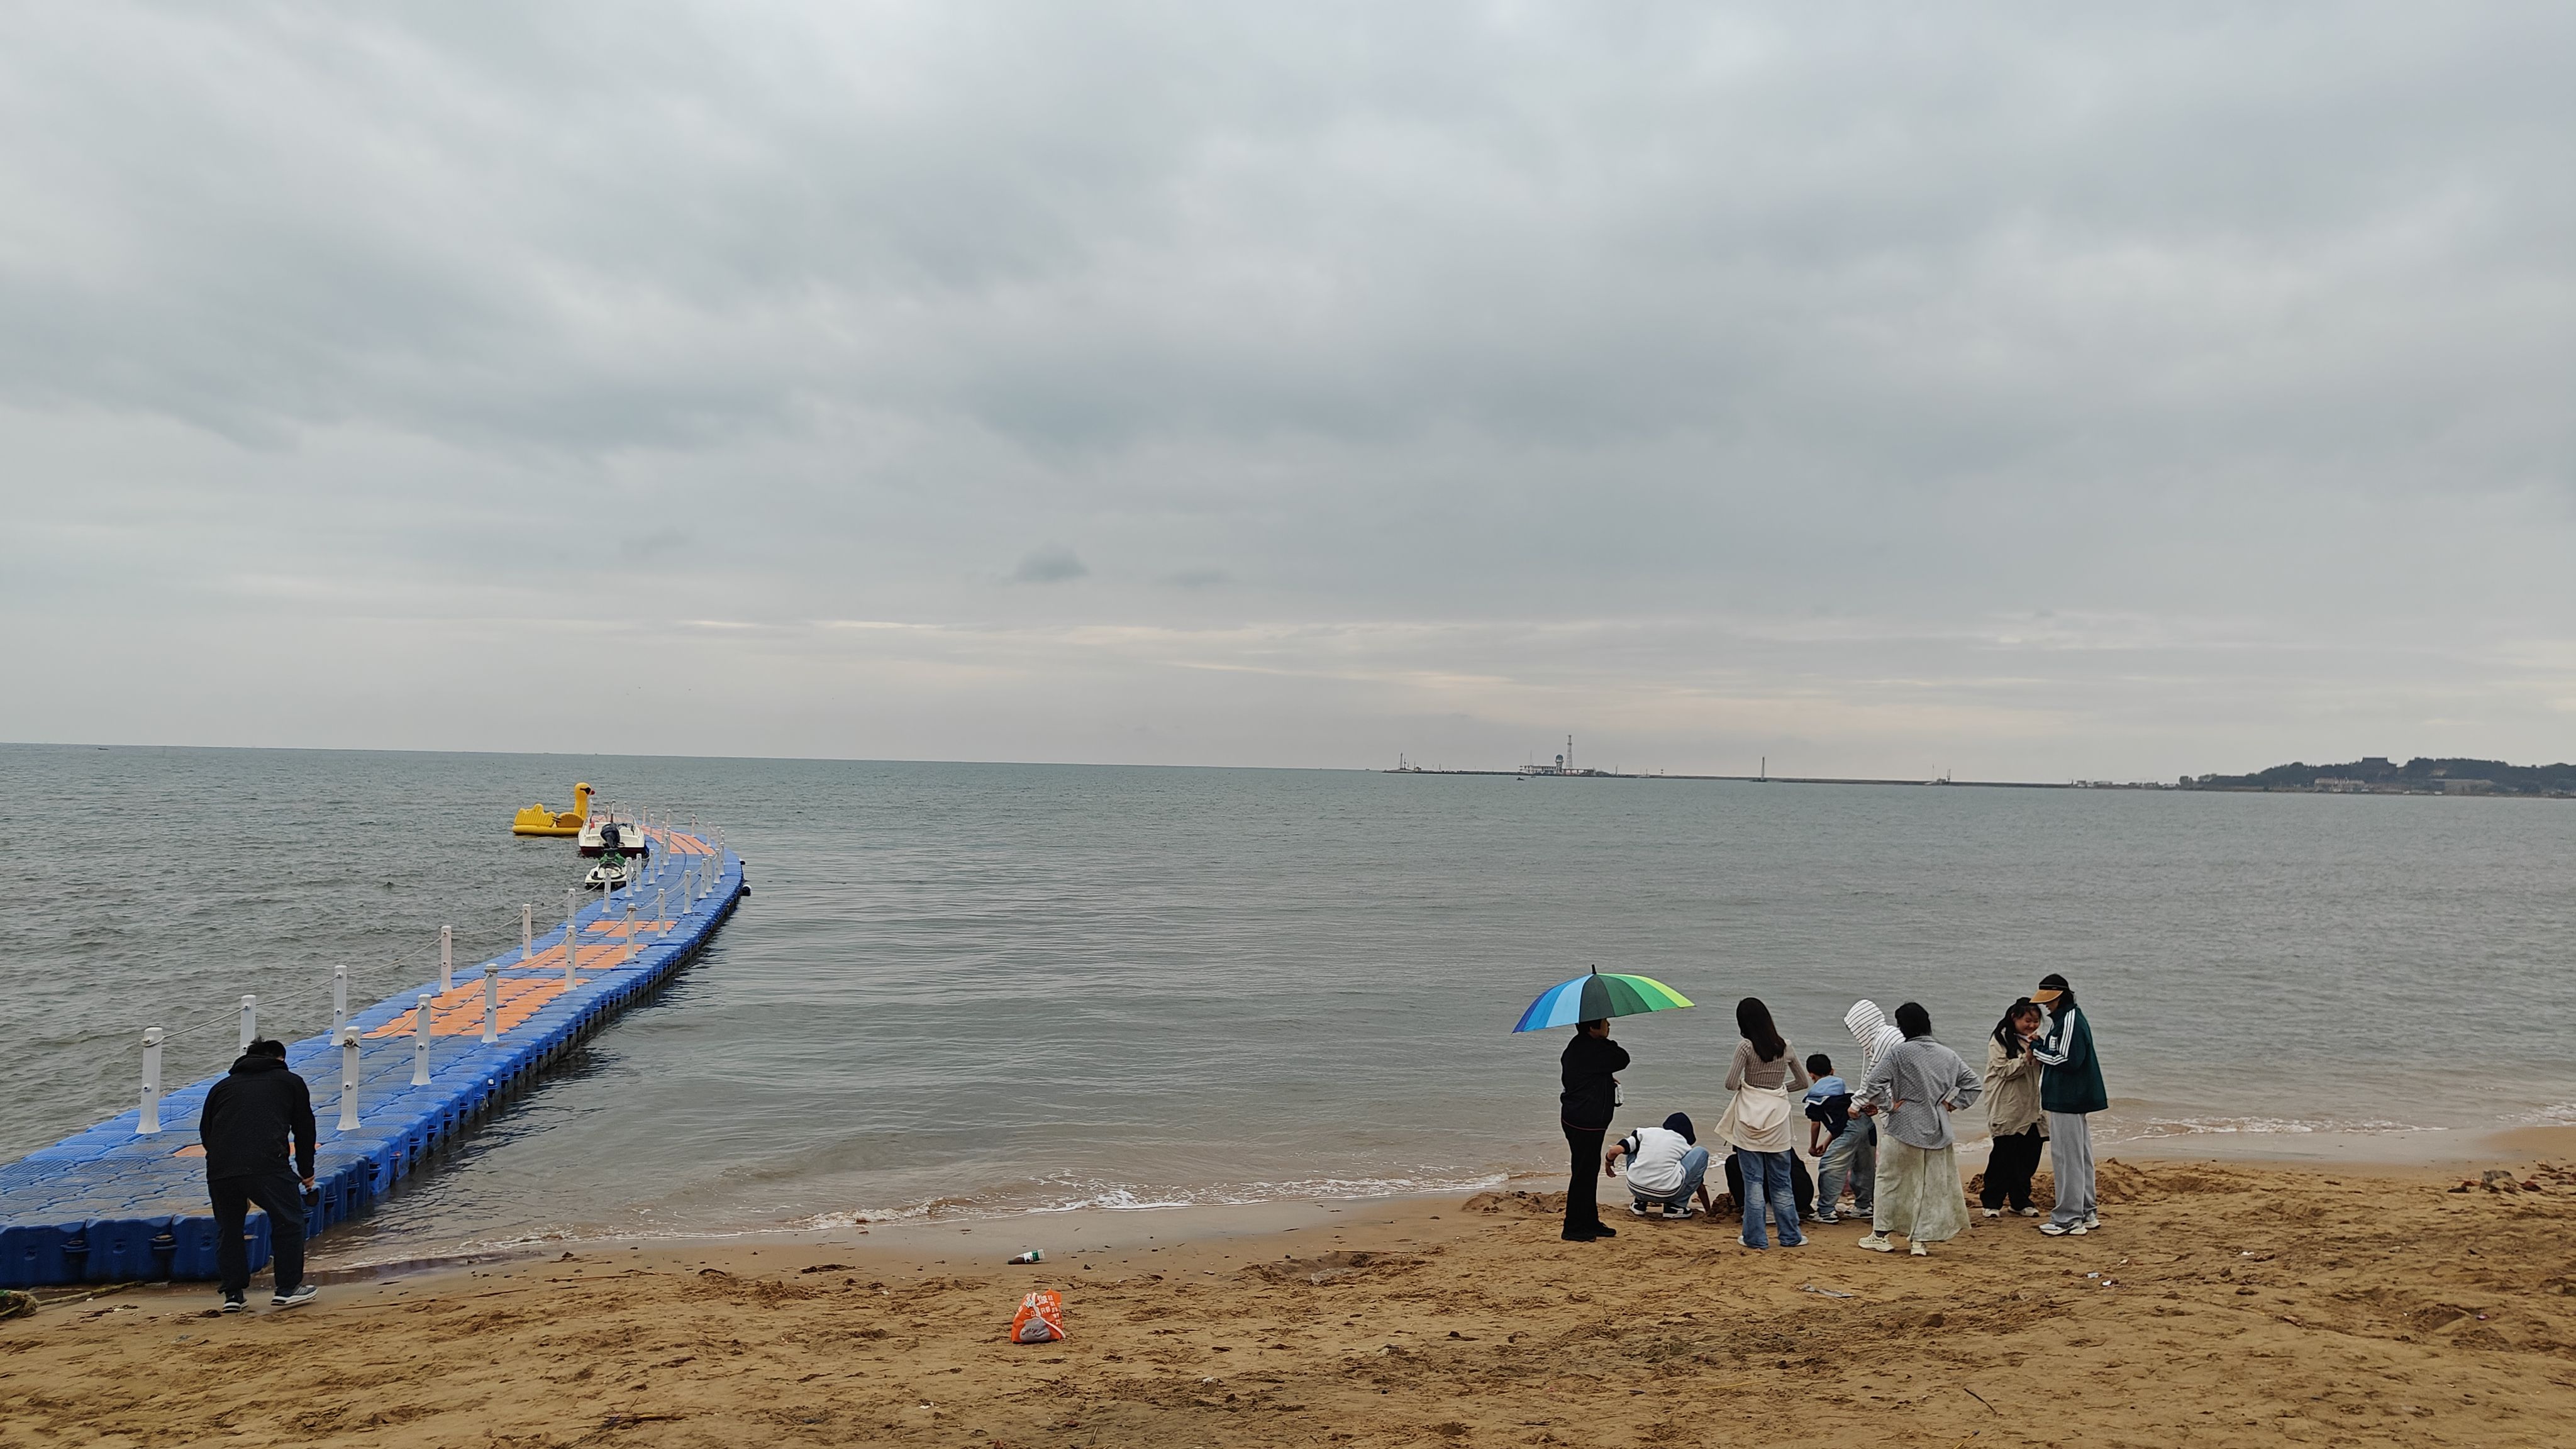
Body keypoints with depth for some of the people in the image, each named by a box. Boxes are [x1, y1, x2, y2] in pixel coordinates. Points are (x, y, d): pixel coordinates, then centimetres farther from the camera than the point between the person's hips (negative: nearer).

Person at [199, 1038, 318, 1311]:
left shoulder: (222, 1086, 27)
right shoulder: (291, 1082, 20)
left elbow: (205, 1130, 26)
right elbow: (304, 1129, 23)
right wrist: (306, 1172, 33)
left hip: (219, 1170, 3)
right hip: (266, 1166, -3)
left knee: (228, 1228, 21)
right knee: (288, 1220, 12)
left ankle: (233, 1293, 22)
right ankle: (289, 1288, 15)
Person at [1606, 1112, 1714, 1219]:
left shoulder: (1645, 1132, 16)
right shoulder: (1685, 1147, 16)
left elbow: (1615, 1150, 4)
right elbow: (1700, 1185, 24)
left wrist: (1608, 1162, 26)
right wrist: (1709, 1210, 38)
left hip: (1636, 1189, 3)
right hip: (1667, 1194, -3)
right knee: (1701, 1153, 12)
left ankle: (1640, 1203, 22)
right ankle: (1677, 1205, 9)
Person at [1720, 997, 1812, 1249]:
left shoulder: (1746, 1047, -11)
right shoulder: (1785, 1047, 2)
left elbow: (1730, 1084, -14)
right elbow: (1803, 1083, 13)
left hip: (1750, 1122, -3)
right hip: (1777, 1121, 3)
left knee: (1753, 1181, 5)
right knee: (1781, 1181, 15)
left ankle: (1756, 1238, 9)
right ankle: (1790, 1236, 20)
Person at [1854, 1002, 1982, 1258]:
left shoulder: (1899, 1052, -12)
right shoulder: (1949, 1055, 5)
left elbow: (1875, 1082, -18)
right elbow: (1974, 1084, 12)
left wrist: (1888, 1105, -6)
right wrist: (1951, 1103, 11)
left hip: (1904, 1131, -4)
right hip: (1938, 1132, 4)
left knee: (1891, 1181, 11)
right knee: (1932, 1186, 11)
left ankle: (1880, 1235, 18)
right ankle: (1919, 1240, 13)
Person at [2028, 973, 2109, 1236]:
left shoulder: (2070, 1021, -18)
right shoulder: (2069, 1018, 14)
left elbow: (2067, 1060, -23)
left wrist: (2037, 1049, -13)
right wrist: (2040, 1048, 1)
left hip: (2067, 1101, -11)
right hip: (2075, 1100, 11)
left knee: (2067, 1158, -5)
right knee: (2080, 1157, 17)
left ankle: (2069, 1219, -1)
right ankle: (2087, 1213, 25)